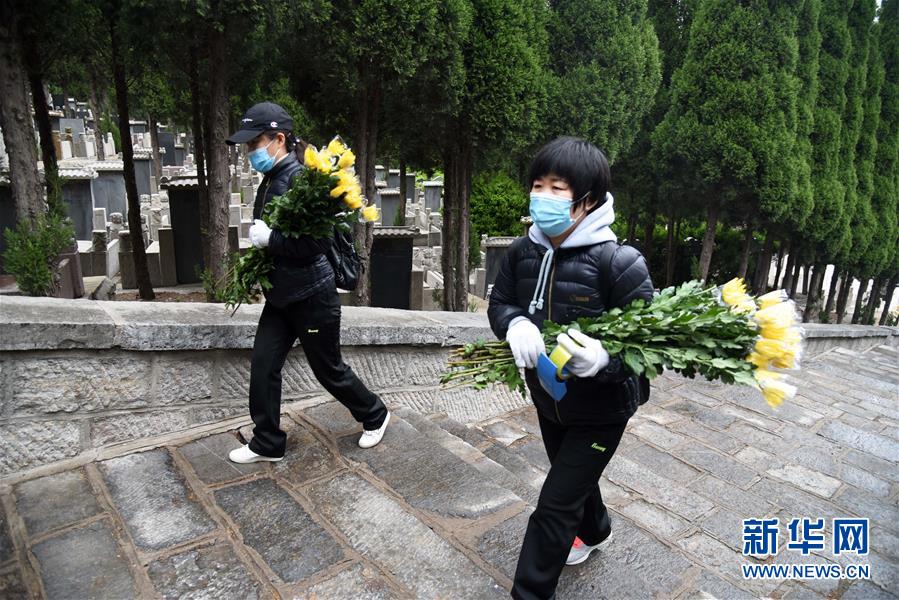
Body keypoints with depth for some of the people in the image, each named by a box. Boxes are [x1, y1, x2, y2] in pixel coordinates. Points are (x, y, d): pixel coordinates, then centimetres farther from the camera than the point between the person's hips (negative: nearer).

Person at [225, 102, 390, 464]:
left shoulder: (299, 179, -20)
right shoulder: (270, 181, 8)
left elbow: (315, 243, -26)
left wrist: (268, 239, -22)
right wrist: (258, 237, 4)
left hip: (311, 295, -8)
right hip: (280, 295, 8)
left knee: (328, 369, 8)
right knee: (263, 366, 8)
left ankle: (374, 415, 32)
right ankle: (267, 443, 23)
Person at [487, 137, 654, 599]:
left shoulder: (618, 262, -27)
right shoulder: (522, 251, -10)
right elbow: (499, 302, 0)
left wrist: (604, 358, -44)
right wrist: (516, 324, -24)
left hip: (601, 408, -6)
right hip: (548, 398, 6)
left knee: (553, 506, 0)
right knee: (574, 478, 30)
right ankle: (595, 530, 63)